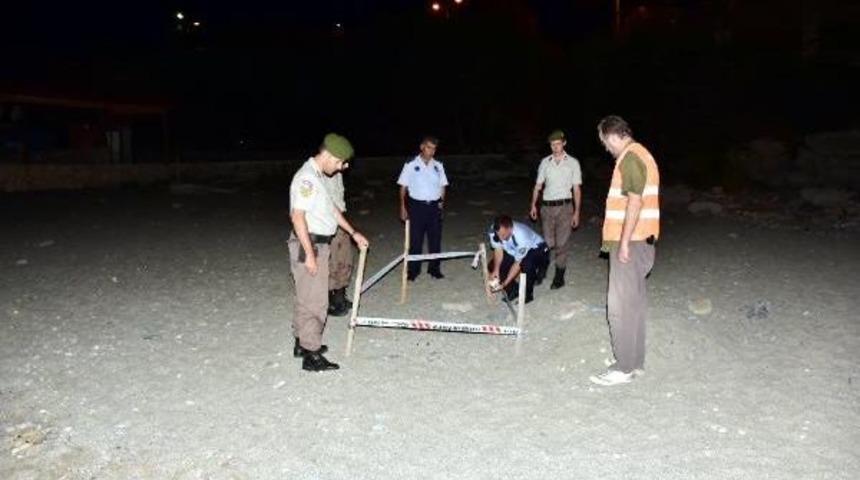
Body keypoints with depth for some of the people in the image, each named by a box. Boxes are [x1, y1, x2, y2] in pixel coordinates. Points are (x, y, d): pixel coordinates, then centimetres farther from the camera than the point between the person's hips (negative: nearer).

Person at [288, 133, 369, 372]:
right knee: (314, 301, -5)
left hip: (318, 244, 10)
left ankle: (303, 343, 31)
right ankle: (312, 355, 2)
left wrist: (353, 232, 22)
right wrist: (310, 253, -24)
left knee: (306, 298, 19)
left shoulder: (317, 176, 14)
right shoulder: (307, 177, -18)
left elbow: (331, 208, 23)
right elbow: (297, 216, -24)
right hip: (309, 245, -10)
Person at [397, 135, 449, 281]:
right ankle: (413, 270, 13)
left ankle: (434, 268, 21)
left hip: (434, 206, 3)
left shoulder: (438, 166, 6)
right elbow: (403, 187, -2)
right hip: (417, 205, -3)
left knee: (435, 238, 7)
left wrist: (441, 201, -1)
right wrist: (403, 207, -6)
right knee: (415, 240, 1)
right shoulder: (411, 165, -4)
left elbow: (442, 186, 13)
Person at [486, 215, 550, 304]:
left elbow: (518, 263, -30)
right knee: (493, 265, -11)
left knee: (527, 265, -37)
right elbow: (498, 250, -13)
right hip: (513, 250, 6)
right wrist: (496, 270, -27)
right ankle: (513, 291, 9)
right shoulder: (493, 230, -27)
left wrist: (504, 284, -31)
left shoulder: (521, 237, -40)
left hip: (536, 249, -6)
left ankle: (527, 295, -10)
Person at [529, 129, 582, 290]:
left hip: (564, 206, -2)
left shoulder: (573, 163, 2)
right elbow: (538, 186, 12)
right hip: (547, 206, 2)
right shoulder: (545, 162, 8)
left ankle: (559, 277, 7)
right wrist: (533, 205, 2)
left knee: (561, 243, -2)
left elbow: (576, 189, 2)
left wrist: (576, 212, -4)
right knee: (548, 243, 5)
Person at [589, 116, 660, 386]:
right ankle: (635, 362, 23)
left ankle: (624, 368, 2)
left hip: (630, 242, -10)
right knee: (634, 302, 15)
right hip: (640, 241, 10)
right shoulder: (640, 154, 18)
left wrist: (624, 242, -21)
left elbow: (635, 201, -21)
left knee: (620, 305, -5)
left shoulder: (629, 158, -14)